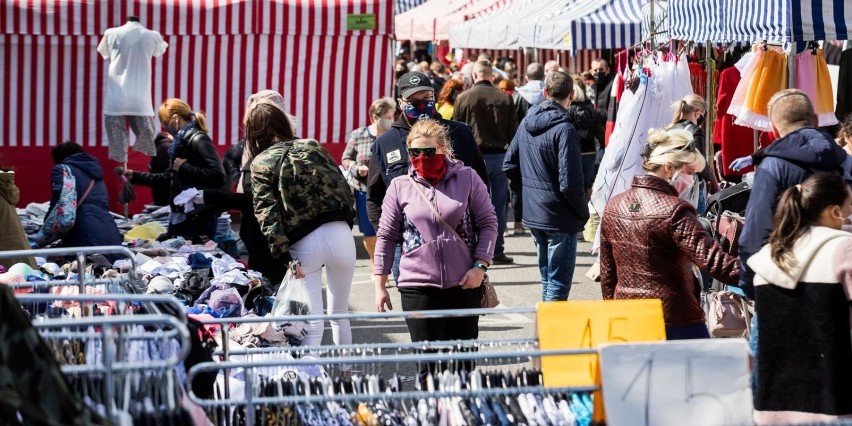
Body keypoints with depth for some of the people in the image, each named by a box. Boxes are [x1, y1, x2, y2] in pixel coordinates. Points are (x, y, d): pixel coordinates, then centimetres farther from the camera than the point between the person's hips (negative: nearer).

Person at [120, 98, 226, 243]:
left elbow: (218, 176, -25)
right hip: (180, 217, 10)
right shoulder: (181, 143, 15)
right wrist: (134, 176, 21)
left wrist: (184, 167, -19)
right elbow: (169, 178, 25)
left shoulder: (198, 140, -13)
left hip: (199, 219, -10)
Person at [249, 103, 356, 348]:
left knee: (312, 322, 1)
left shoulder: (260, 163, 4)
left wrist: (284, 256, -12)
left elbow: (267, 212, -7)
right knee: (340, 313, 18)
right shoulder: (312, 147, 14)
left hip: (304, 243, -3)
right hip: (340, 234, 3)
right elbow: (344, 189, 11)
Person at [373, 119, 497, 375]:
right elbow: (386, 237, 8)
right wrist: (379, 285, 5)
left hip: (464, 284, 0)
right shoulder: (400, 186, 4)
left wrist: (480, 265, -6)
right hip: (418, 286, 0)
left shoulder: (467, 178, 2)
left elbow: (488, 224, 5)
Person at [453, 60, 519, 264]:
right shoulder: (505, 99, 0)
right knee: (498, 205, 6)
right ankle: (497, 251, 7)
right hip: (499, 156, 1)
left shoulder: (464, 98, -4)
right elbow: (513, 131, 3)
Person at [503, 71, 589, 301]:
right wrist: (584, 213, -7)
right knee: (558, 285, -1)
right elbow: (570, 184, -22)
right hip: (560, 219, -7)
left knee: (547, 279, 20)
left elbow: (509, 166, 13)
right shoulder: (563, 129, -19)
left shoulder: (527, 122, 4)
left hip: (532, 214, 7)